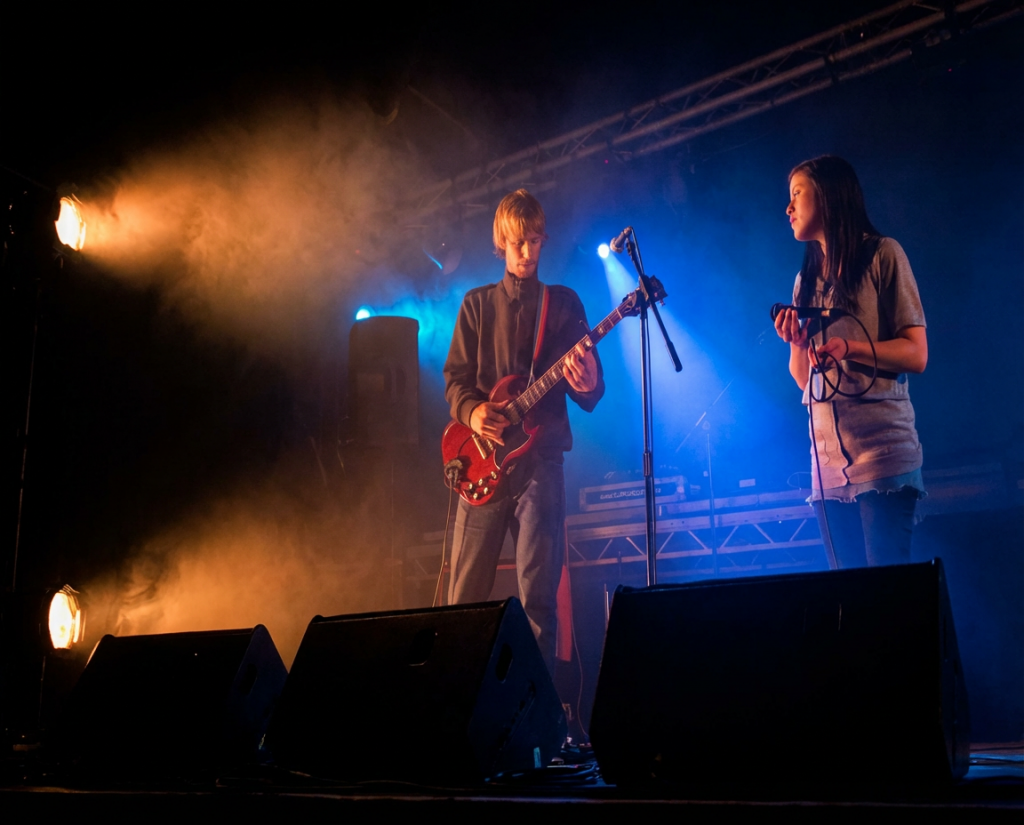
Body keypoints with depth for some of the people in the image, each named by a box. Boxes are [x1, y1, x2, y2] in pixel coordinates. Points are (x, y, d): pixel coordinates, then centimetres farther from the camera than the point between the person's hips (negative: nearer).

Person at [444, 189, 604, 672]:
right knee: (465, 597, 1)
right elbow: (455, 376, 9)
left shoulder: (563, 303, 11)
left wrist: (587, 386, -18)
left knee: (539, 595, -4)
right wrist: (471, 410, -13)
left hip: (540, 456, -1)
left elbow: (591, 393, 6)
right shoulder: (477, 303, 15)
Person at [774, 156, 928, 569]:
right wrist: (796, 343, -2)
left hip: (882, 454, -6)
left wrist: (849, 347, -20)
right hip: (828, 461, 6)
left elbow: (916, 355, -5)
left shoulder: (882, 255, 1)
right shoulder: (807, 278, 18)